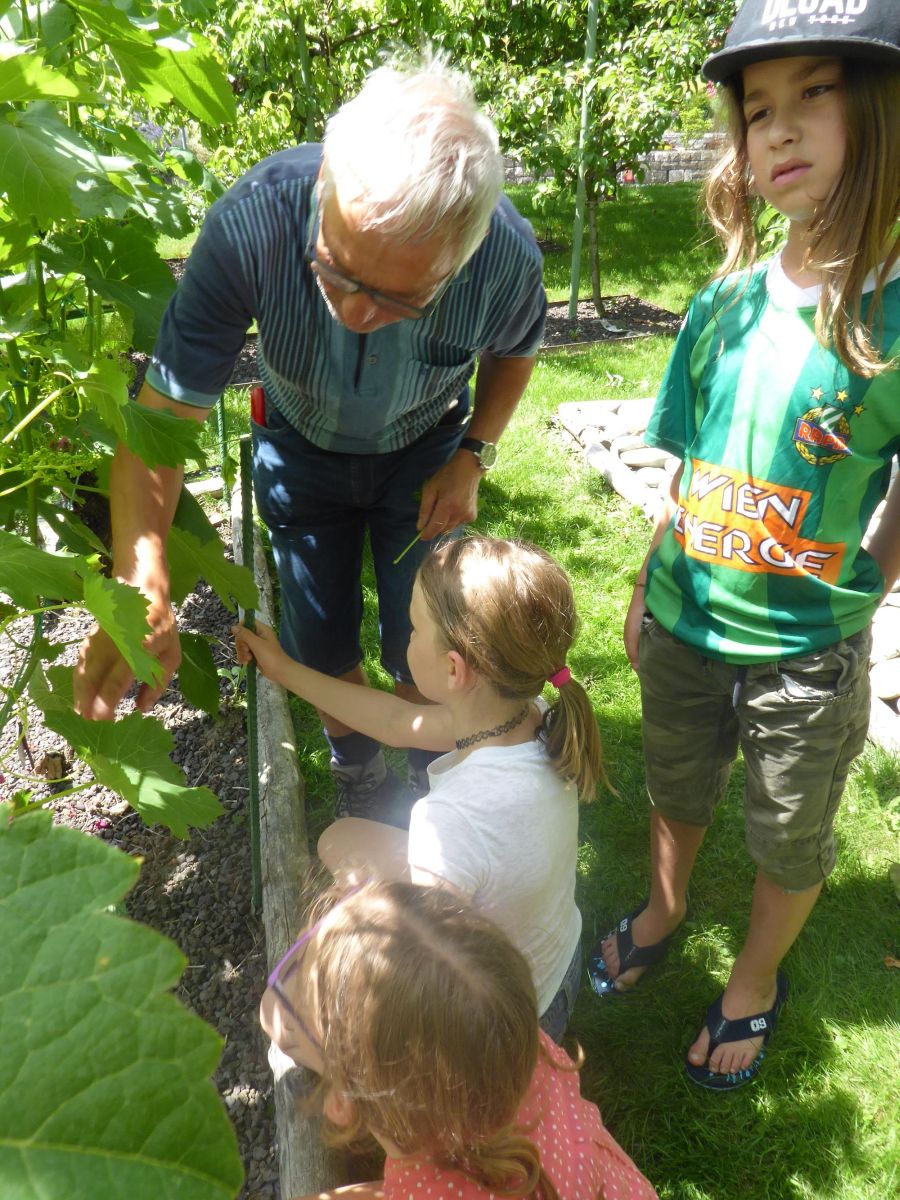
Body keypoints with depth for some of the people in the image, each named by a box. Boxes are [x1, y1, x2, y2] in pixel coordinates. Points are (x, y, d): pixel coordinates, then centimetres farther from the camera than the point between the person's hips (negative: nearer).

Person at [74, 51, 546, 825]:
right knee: (323, 651, 9)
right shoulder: (250, 224, -38)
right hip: (301, 450, 1)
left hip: (425, 452, 0)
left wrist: (474, 459, -14)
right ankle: (360, 783, 40)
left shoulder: (508, 255, -32)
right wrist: (141, 591, -46)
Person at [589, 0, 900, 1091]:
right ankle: (662, 912, 54)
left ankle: (757, 980, 46)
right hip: (684, 628, 4)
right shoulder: (724, 305, -5)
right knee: (677, 791, 26)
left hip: (808, 654, -3)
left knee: (790, 841, 19)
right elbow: (689, 477, 4)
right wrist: (647, 593, 8)